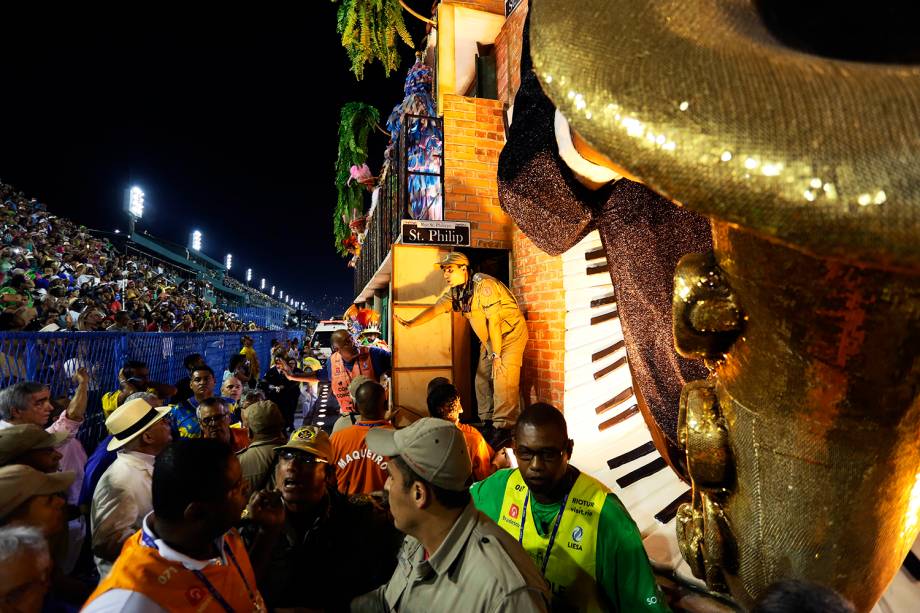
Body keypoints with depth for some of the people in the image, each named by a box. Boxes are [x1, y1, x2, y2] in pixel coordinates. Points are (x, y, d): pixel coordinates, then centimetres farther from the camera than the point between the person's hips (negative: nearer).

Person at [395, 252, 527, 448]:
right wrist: (411, 323, -21)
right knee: (482, 379, 7)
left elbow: (494, 322, -25)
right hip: (489, 338, 9)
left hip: (510, 332, -8)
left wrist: (497, 355, -23)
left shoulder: (484, 285, -25)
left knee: (503, 379, -16)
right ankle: (488, 423, 17)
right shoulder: (455, 292, 1)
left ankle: (503, 429, -12)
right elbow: (435, 308, -7)